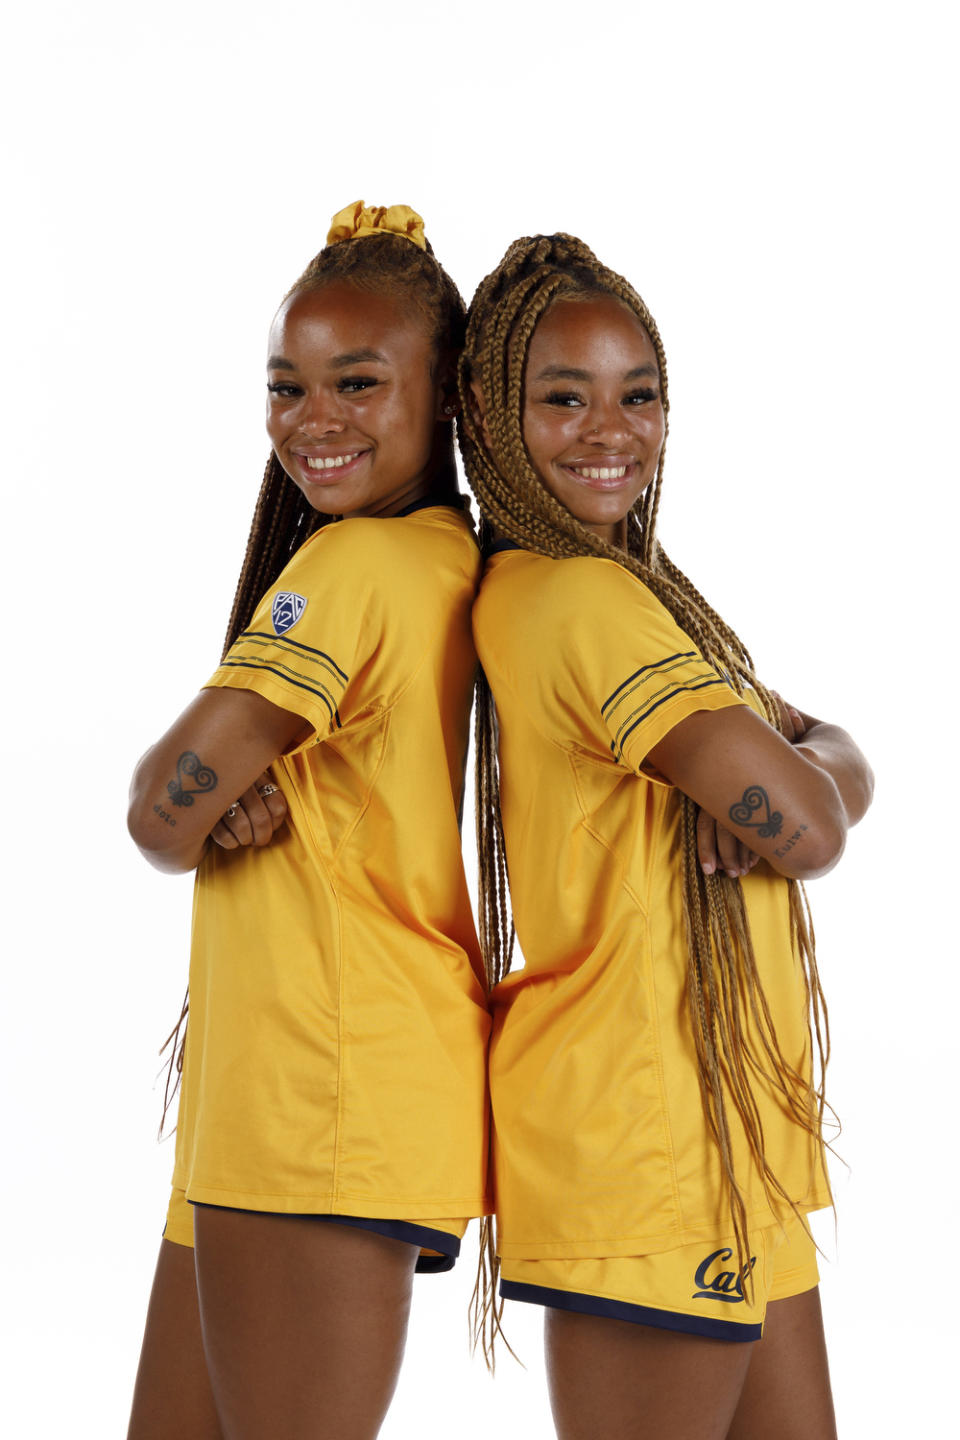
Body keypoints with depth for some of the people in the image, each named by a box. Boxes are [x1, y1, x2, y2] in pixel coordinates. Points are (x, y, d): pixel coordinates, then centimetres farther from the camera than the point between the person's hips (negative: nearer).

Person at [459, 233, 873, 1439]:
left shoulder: (625, 590, 15)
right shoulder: (578, 596, -18)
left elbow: (837, 769, 9)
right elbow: (808, 830, -23)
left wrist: (789, 776, -13)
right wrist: (788, 791, -1)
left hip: (726, 1146, 10)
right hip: (640, 1148, -10)